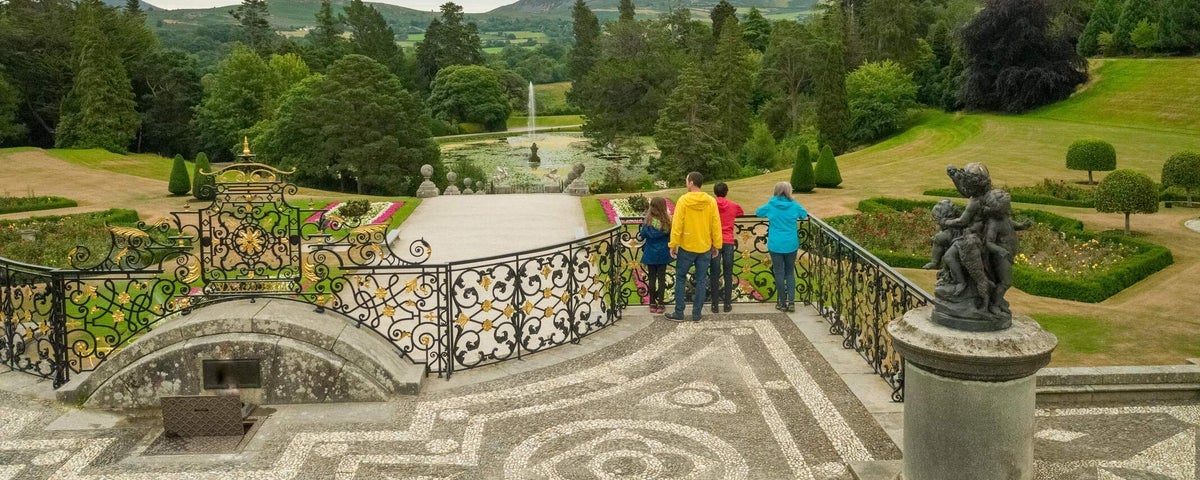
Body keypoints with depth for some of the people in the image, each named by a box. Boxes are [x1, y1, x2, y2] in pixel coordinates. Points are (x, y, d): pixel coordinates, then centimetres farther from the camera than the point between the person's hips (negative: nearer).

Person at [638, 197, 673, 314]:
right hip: (663, 254, 0)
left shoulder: (648, 221, -11)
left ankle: (652, 304, 13)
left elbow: (642, 235, -6)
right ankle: (660, 304, 10)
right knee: (661, 278, 8)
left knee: (651, 278, 9)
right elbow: (671, 235, -1)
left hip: (651, 254, 0)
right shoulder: (667, 220, -11)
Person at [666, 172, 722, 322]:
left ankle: (679, 313, 10)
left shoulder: (683, 200, -11)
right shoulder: (711, 201, -2)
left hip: (686, 247, -3)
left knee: (681, 279, 10)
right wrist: (716, 245, 9)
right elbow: (716, 225, 1)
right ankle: (697, 314, 12)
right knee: (701, 281, 9)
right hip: (705, 247, 3)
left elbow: (677, 225, -11)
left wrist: (673, 244, -4)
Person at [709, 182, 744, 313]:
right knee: (728, 274, 7)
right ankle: (727, 304, 7)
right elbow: (742, 214, 24)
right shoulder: (733, 206, 5)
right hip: (729, 242, 1)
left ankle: (715, 304, 1)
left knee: (714, 274, 2)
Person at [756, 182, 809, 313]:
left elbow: (758, 212, 14)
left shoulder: (771, 206, -3)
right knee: (790, 273, 12)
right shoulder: (794, 205, -1)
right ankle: (791, 301, 2)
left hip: (776, 245, -1)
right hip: (791, 244, 1)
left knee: (779, 274, 5)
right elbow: (804, 214, 16)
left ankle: (782, 303, 9)